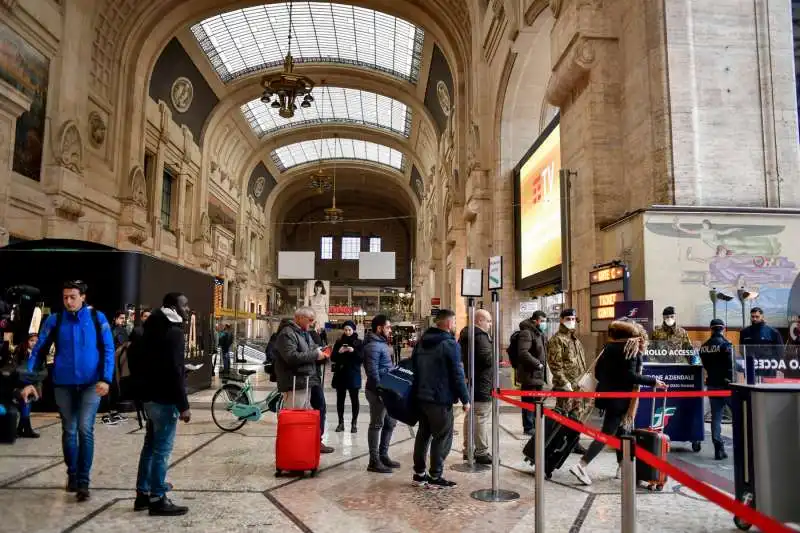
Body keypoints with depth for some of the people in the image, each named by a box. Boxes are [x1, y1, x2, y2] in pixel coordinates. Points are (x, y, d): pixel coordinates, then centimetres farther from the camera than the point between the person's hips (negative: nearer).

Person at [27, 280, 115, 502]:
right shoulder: (54, 320, 0)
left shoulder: (97, 318, -3)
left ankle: (83, 481, 3)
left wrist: (106, 378, -12)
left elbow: (108, 350, -3)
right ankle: (72, 475, 30)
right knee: (69, 431, 12)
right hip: (63, 384, 2)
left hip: (91, 383, -2)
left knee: (85, 430, -5)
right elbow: (39, 351, 2)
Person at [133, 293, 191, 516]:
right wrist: (183, 405, -21)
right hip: (164, 399, -10)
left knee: (151, 446, 16)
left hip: (151, 396, 10)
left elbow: (138, 359, 21)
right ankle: (157, 499, 2)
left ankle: (143, 494, 24)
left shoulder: (155, 328, 15)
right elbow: (174, 372, -23)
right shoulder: (173, 332, -17)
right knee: (162, 449, -4)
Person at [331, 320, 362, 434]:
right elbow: (333, 358, 5)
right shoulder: (339, 342, 7)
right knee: (340, 399, 6)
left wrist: (354, 351, -21)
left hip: (353, 375, -2)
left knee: (354, 399, 1)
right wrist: (339, 352, -14)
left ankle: (354, 423, 9)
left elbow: (362, 358, -6)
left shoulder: (359, 342, 1)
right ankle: (341, 422, 16)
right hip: (340, 374, 2)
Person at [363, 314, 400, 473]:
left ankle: (383, 455, 26)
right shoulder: (373, 346, -17)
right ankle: (374, 461, 7)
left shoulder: (382, 344, 15)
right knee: (377, 425, -2)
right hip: (378, 391, -10)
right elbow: (373, 372, -22)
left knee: (390, 423, 16)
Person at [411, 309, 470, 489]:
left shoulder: (421, 342, 11)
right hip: (441, 399, -8)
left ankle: (419, 474, 20)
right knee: (443, 437, 1)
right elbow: (457, 375, -15)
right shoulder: (450, 344, -14)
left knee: (423, 434, 15)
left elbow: (414, 366, 18)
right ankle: (435, 477, 4)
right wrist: (465, 399, -9)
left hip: (421, 397, 8)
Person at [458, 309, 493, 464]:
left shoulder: (465, 335, 13)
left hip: (470, 381, 10)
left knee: (470, 416, 16)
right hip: (482, 384, -10)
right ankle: (481, 453, -2)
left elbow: (461, 355, 22)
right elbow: (488, 358, -25)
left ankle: (468, 449, 25)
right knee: (482, 418, -6)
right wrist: (495, 353, -7)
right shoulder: (480, 337, -19)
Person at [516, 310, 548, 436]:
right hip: (529, 375, -10)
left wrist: (544, 366, 16)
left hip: (539, 374, 10)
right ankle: (528, 428, 7)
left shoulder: (541, 334, 17)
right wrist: (537, 363, -20)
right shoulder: (526, 333, -15)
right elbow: (523, 353, -25)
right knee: (529, 402, -2)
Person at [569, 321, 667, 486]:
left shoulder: (609, 346, 10)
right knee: (607, 433, -7)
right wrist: (653, 382, -11)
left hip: (606, 393, 7)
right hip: (619, 397, -7)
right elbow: (630, 375, -18)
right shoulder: (633, 349, -8)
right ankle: (581, 465, -15)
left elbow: (597, 371, 10)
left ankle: (621, 466, 27)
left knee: (619, 430, 19)